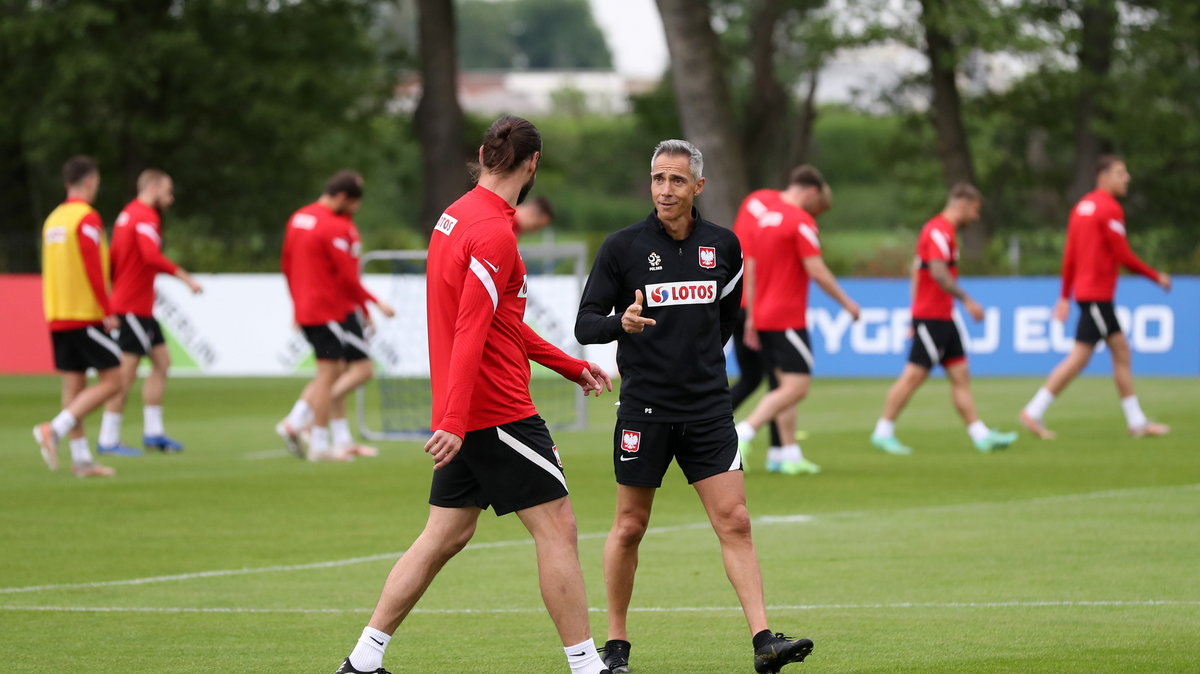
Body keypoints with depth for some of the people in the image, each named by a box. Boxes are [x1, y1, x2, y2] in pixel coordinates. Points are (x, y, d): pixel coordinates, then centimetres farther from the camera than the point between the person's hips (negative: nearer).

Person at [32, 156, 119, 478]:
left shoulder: (53, 219, 14)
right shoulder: (87, 218, -11)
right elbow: (93, 268, -18)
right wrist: (107, 311, -15)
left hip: (57, 317, 8)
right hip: (86, 315, -8)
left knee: (74, 384, 8)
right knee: (110, 381, -5)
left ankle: (81, 458, 7)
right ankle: (55, 429, -17)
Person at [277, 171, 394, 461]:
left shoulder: (299, 218, 11)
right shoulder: (336, 228, -16)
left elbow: (286, 264, 19)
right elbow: (348, 278, -17)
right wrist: (374, 303, -6)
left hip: (305, 307, 9)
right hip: (328, 311, -9)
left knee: (333, 370, 15)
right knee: (328, 373, -3)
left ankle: (293, 422, 6)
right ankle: (320, 445, -1)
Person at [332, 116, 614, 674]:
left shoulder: (457, 216, 14)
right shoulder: (494, 234, -16)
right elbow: (471, 333, -23)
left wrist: (571, 367, 27)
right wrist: (453, 421, -28)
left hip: (464, 417, 9)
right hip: (497, 413, -9)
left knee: (445, 537, 12)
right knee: (556, 526, -3)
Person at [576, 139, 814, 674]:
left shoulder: (722, 245, 6)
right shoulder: (622, 246, -4)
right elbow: (585, 324, -5)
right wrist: (622, 322, -24)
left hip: (708, 408, 2)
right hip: (644, 409, -2)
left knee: (735, 522, -5)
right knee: (629, 528, 4)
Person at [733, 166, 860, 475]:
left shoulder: (766, 217, 14)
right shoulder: (801, 220, -11)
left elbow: (751, 269, 17)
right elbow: (816, 270, -16)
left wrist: (752, 317, 20)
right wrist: (846, 302, -5)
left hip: (763, 315, 9)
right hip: (788, 318, -9)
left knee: (787, 384, 12)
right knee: (797, 386, -9)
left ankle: (787, 453, 8)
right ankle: (745, 432, -20)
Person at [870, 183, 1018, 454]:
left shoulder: (942, 230, 17)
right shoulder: (940, 231, -15)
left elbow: (917, 269, 22)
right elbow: (938, 272, -26)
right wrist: (966, 300, -24)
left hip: (942, 317, 10)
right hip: (932, 317, -10)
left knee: (961, 376, 7)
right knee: (914, 376, -7)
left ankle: (981, 435, 6)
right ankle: (883, 431, 0)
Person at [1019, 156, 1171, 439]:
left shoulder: (1083, 206, 14)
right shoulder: (1110, 209, -14)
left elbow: (1069, 255, 15)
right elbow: (1124, 256, -16)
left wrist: (1065, 296, 18)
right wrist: (1157, 277, -5)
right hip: (1097, 295, -10)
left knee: (1122, 352, 11)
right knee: (1079, 357, -8)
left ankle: (1137, 421, 14)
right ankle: (1034, 412, -6)